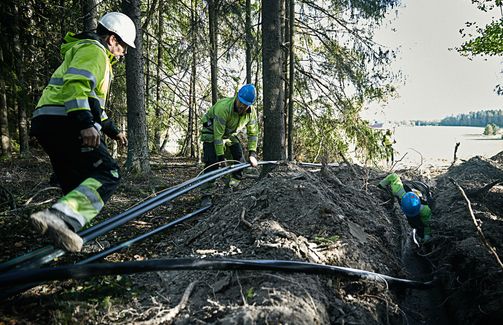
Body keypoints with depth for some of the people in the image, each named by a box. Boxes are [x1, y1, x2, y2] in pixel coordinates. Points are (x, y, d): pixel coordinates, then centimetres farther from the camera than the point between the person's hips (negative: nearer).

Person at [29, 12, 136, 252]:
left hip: (47, 125, 11)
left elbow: (92, 102, 39)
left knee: (75, 183, 15)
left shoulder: (88, 52, 34)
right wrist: (86, 123, -30)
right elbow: (76, 85, -20)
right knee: (107, 174, -17)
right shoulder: (93, 50, -1)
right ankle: (61, 218, -35)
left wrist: (113, 131, 39)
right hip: (65, 123, -11)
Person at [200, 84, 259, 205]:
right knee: (212, 162, -18)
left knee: (240, 159, -1)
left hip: (230, 134, 6)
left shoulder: (251, 112, -17)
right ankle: (206, 195, -14)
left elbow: (253, 133, -6)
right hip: (212, 132, -6)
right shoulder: (223, 107, -37)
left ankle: (235, 186, 15)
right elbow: (218, 135, -34)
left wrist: (252, 154, -15)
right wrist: (221, 156, -32)